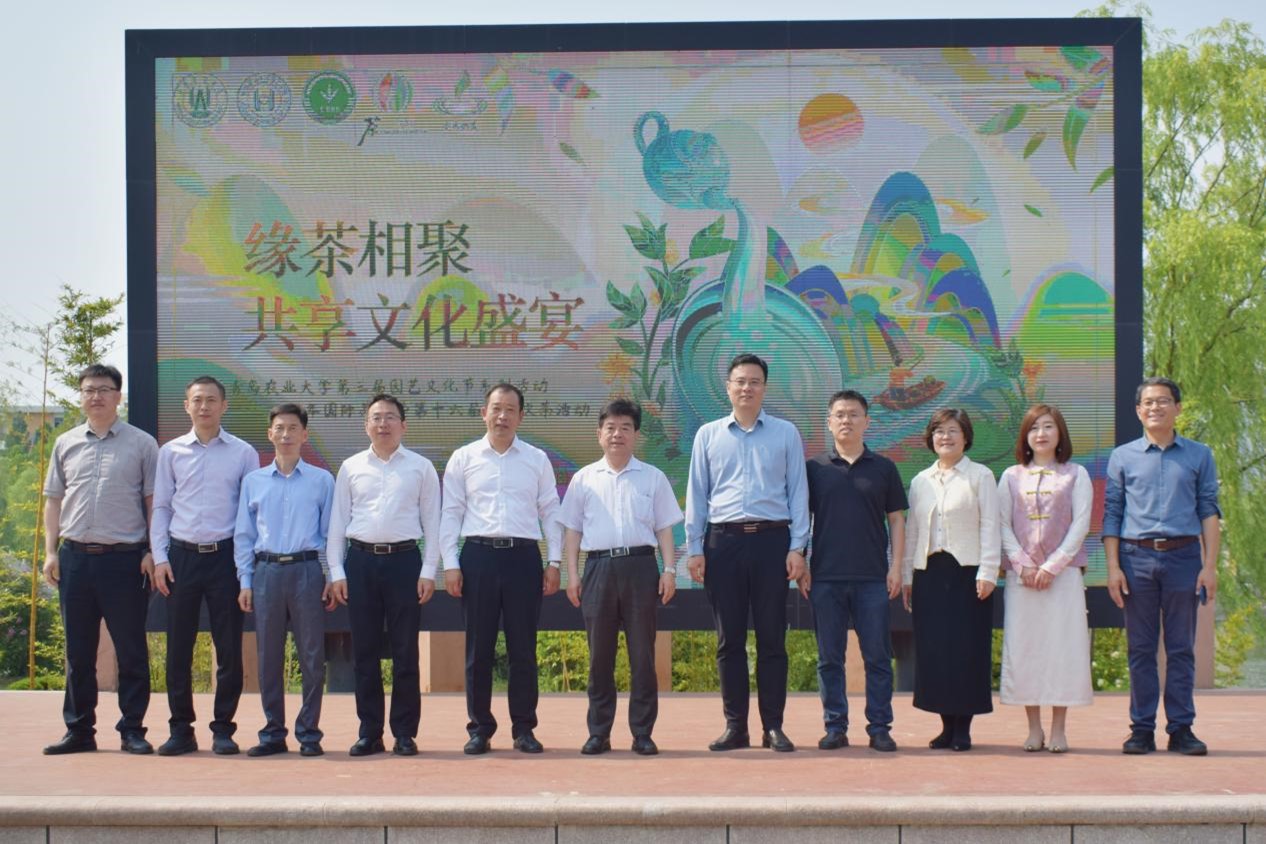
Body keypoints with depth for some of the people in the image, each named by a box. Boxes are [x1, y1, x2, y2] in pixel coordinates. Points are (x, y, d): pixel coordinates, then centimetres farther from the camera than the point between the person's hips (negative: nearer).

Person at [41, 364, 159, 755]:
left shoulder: (141, 444, 3)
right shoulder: (66, 444, 12)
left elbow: (153, 501, 2)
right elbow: (53, 500, 15)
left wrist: (153, 552, -6)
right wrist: (51, 551, 6)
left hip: (124, 559, -3)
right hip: (75, 558, 3)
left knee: (131, 650, 0)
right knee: (78, 651, 8)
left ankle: (132, 730, 8)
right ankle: (79, 730, 15)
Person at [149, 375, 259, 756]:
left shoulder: (243, 453, 3)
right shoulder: (171, 452, 7)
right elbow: (160, 508, 9)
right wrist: (160, 557, 0)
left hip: (226, 555, -1)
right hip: (182, 555, 1)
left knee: (229, 647, 1)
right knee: (178, 646, 4)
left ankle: (223, 729, 11)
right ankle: (181, 729, 12)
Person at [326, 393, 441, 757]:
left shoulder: (420, 467, 6)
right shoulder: (351, 468, 9)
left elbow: (432, 521, 4)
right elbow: (338, 521, 10)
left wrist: (429, 571, -2)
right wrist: (336, 571, 3)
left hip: (403, 559, -2)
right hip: (361, 561, 2)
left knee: (405, 651, 1)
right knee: (364, 651, 4)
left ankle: (404, 733, 8)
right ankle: (369, 732, 11)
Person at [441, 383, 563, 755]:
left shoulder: (537, 460, 9)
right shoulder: (464, 458, 7)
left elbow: (550, 512, 10)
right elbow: (451, 513, 7)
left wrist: (555, 561, 3)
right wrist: (450, 564, 0)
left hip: (523, 556, 0)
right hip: (478, 556, 0)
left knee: (523, 648, 3)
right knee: (478, 647, 2)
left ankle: (523, 728, 11)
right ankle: (479, 729, 10)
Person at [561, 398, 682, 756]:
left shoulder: (653, 478, 9)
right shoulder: (584, 479, 10)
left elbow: (664, 529, 9)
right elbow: (572, 530, 11)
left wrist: (669, 570, -1)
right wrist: (572, 575, 3)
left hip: (640, 565, -1)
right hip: (599, 566, 1)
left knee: (642, 653, 0)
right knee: (600, 654, 4)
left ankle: (642, 733, 6)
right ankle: (599, 732, 10)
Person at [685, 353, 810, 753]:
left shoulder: (786, 433, 7)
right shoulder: (708, 435, 10)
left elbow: (798, 491, 5)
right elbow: (696, 494, 10)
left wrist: (797, 548, -2)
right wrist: (694, 549, 4)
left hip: (771, 540, -1)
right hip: (723, 540, 1)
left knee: (772, 638, 1)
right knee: (729, 639, 4)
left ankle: (773, 726, 7)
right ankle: (735, 726, 11)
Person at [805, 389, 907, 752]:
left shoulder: (883, 468, 7)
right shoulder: (814, 468, 7)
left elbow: (896, 520, 8)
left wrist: (896, 566, 0)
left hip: (873, 577, 0)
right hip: (826, 577, 0)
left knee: (877, 656, 1)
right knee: (829, 657, 4)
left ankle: (880, 727, 6)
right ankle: (835, 727, 11)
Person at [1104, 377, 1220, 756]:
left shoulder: (1199, 456, 8)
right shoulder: (1122, 457, 9)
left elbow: (1209, 512, 5)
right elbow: (1111, 514, 7)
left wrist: (1210, 566, -3)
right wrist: (1113, 567, -1)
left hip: (1184, 557, 0)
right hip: (1136, 557, 0)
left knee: (1182, 648, 2)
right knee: (1141, 649, 3)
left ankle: (1181, 728, 8)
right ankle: (1142, 728, 8)